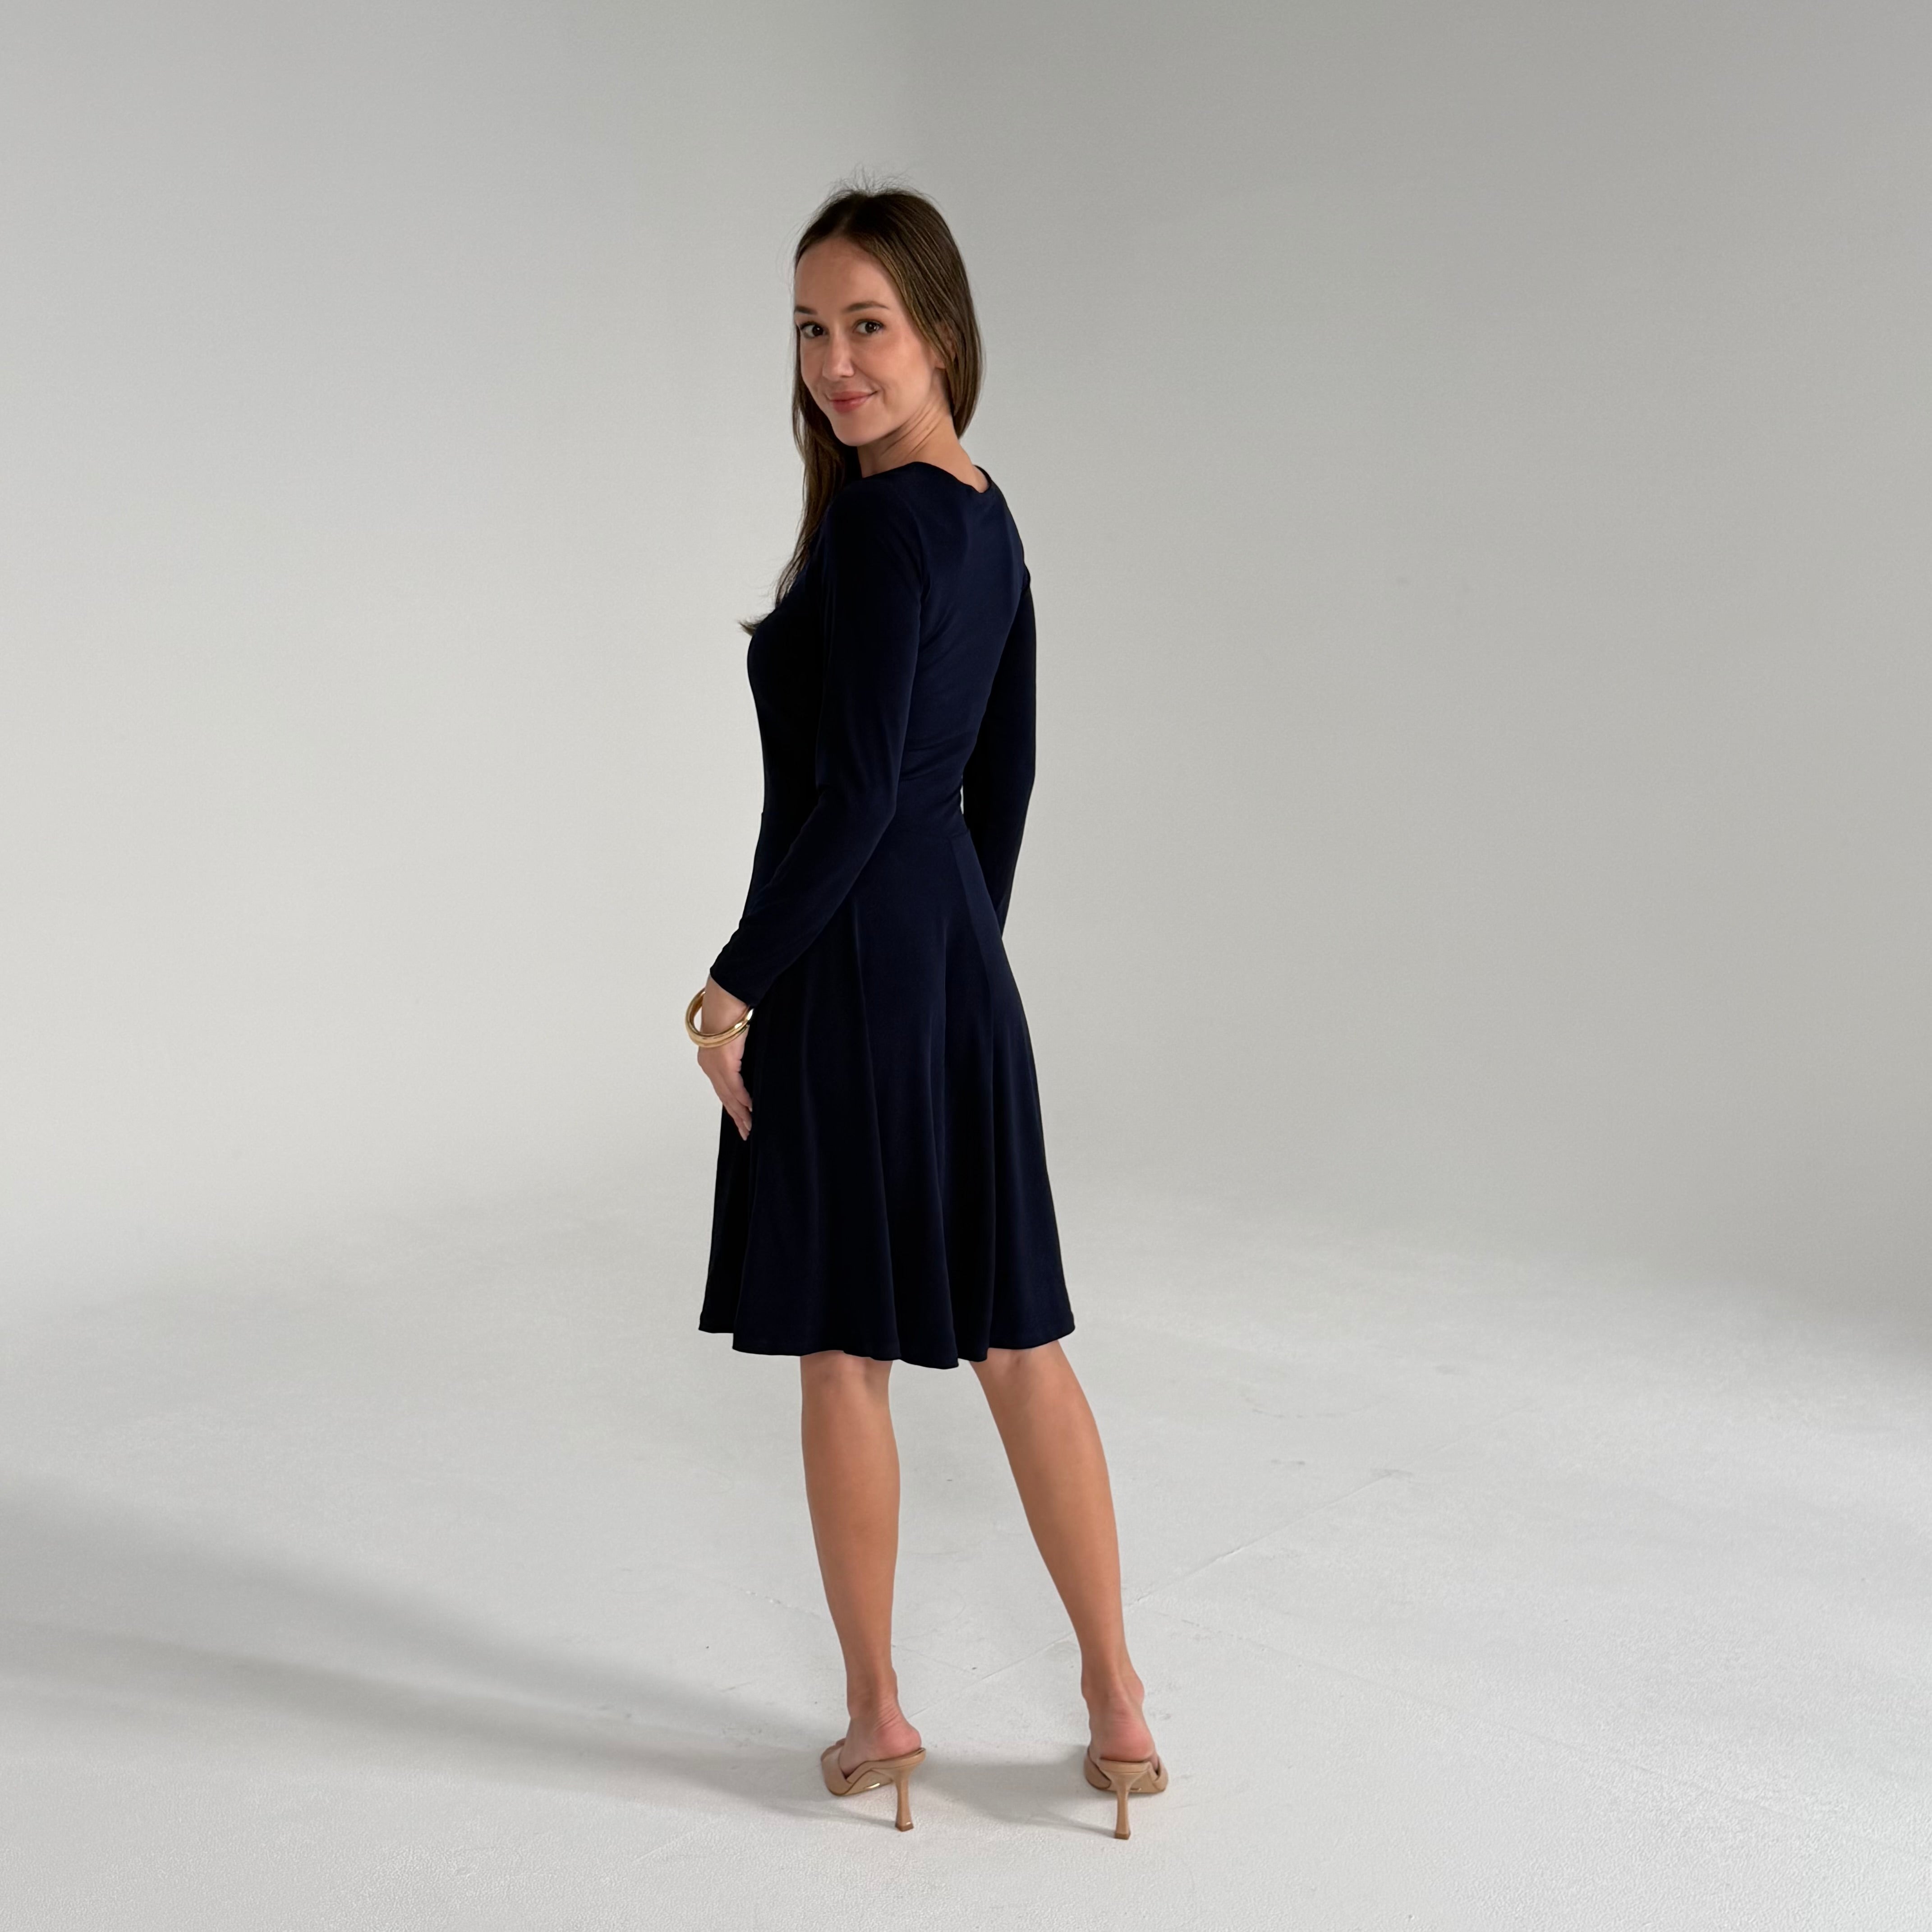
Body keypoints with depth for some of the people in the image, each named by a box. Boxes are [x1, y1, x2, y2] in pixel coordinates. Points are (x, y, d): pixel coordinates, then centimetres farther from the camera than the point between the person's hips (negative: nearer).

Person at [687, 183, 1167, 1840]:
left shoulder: (880, 523, -16)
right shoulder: (990, 521, 11)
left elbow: (852, 794, -20)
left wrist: (735, 984, -13)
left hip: (848, 960, -8)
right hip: (960, 955, 9)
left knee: (843, 1343, 6)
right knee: (1017, 1334, 13)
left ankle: (877, 1713, 21)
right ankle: (1119, 1706, 22)